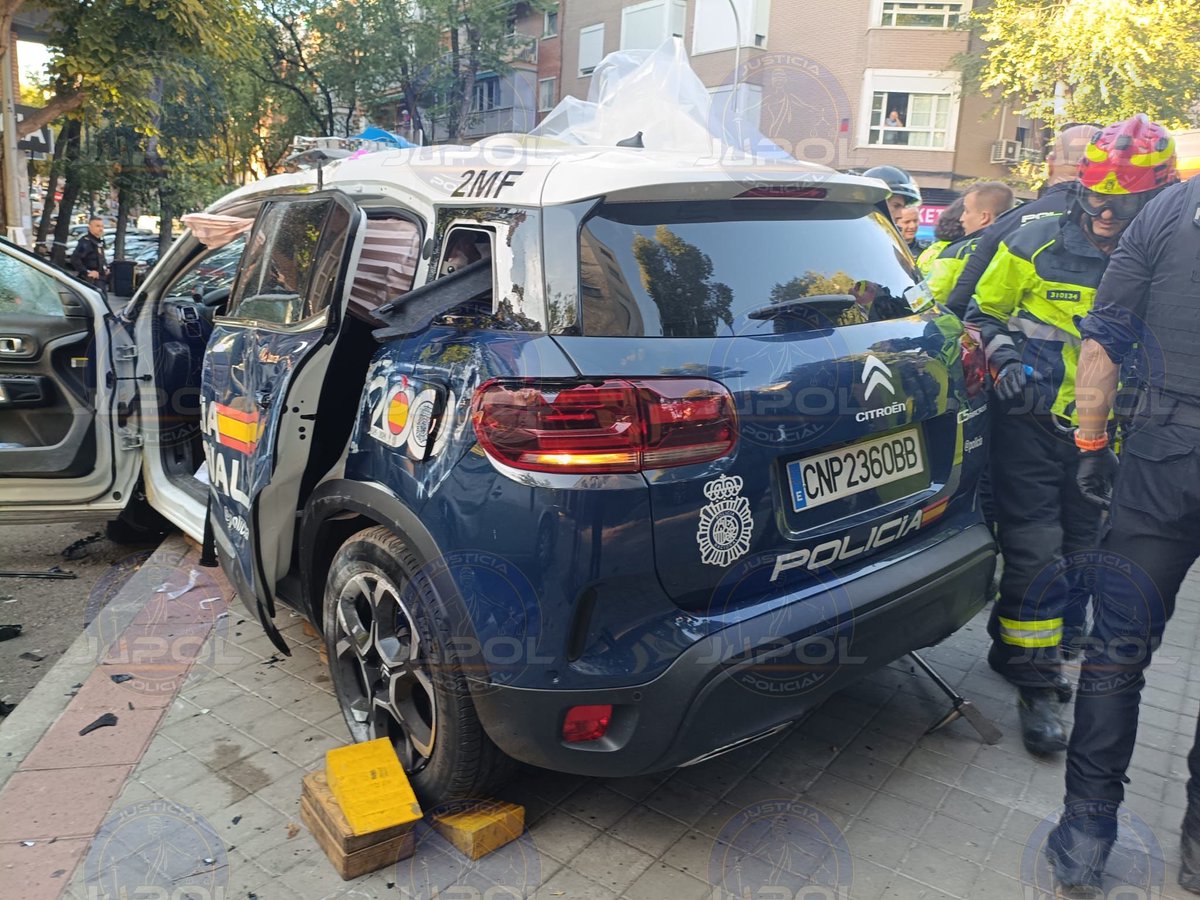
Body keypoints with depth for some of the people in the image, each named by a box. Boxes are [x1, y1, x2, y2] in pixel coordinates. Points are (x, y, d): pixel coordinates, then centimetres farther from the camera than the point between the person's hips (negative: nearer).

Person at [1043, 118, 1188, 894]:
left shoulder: (1165, 211, 2)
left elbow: (1105, 343, 0)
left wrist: (1093, 443, 8)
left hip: (1166, 449, -1)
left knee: (1119, 646, 8)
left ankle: (1088, 832, 15)